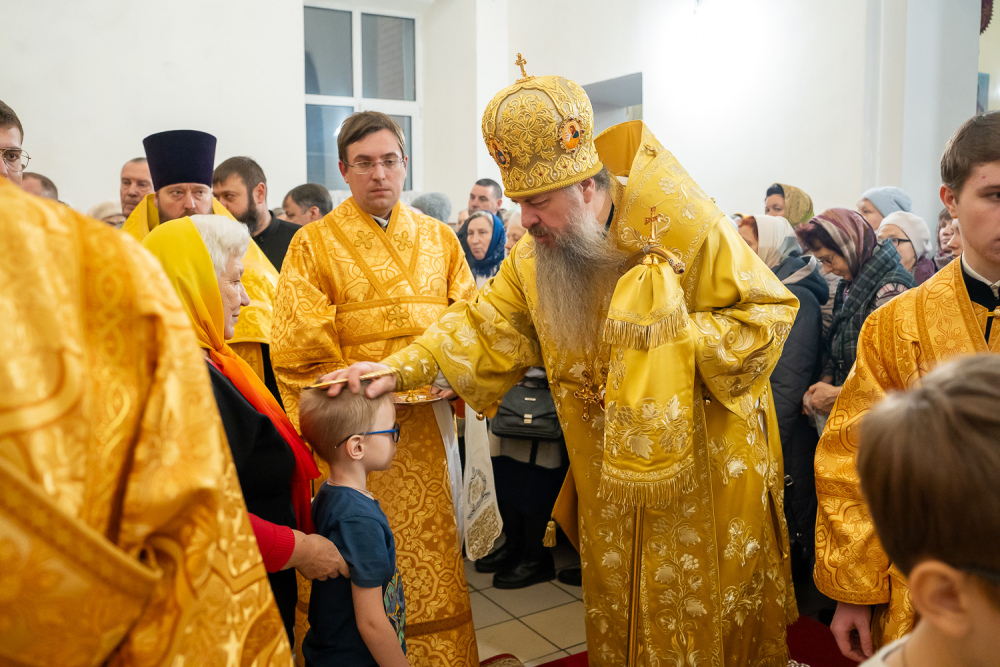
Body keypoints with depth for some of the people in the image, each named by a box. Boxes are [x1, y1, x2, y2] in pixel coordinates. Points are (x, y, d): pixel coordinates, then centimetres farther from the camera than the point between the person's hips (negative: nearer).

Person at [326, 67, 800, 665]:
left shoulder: (684, 224, -19)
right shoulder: (533, 256, -5)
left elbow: (768, 311, -13)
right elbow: (486, 326, 0)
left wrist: (674, 338, -25)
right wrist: (402, 369, -12)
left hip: (705, 468, -3)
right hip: (611, 482, 4)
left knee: (711, 610, 12)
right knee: (621, 611, 17)